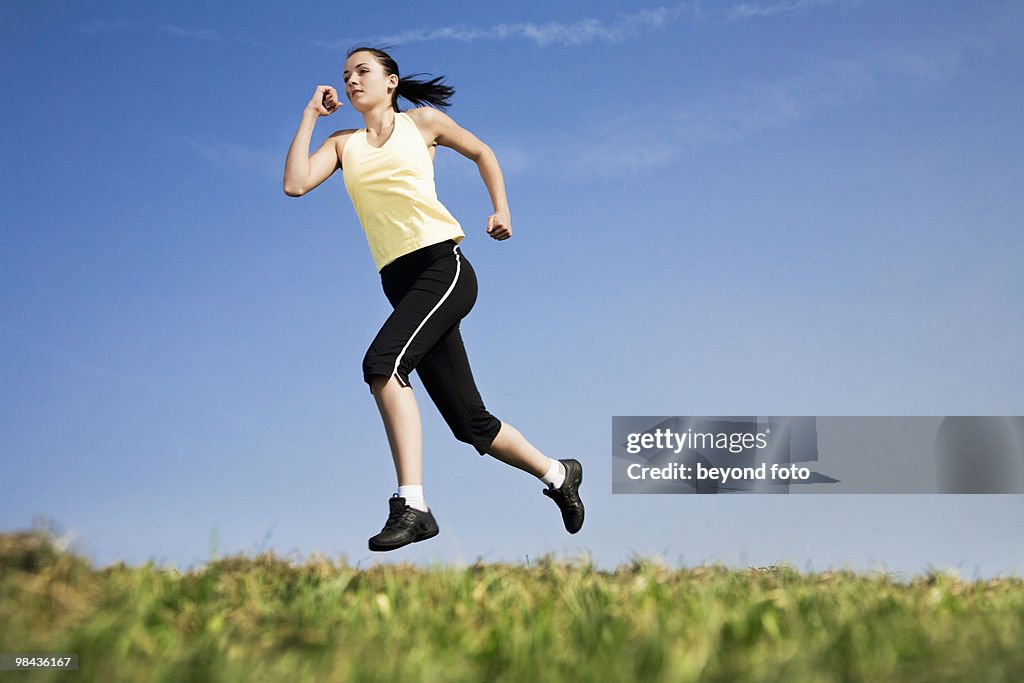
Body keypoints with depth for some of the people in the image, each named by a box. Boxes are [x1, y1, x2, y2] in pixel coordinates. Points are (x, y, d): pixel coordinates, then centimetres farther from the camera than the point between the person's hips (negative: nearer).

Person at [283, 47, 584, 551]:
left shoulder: (421, 121, 10)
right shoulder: (343, 144, 17)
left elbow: (482, 153, 22)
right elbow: (294, 184, 0)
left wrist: (501, 209, 10)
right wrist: (310, 114, 7)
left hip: (442, 265, -5)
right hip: (399, 280, 5)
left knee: (382, 362, -29)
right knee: (469, 420, 4)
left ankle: (411, 505, -30)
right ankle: (558, 474, 25)